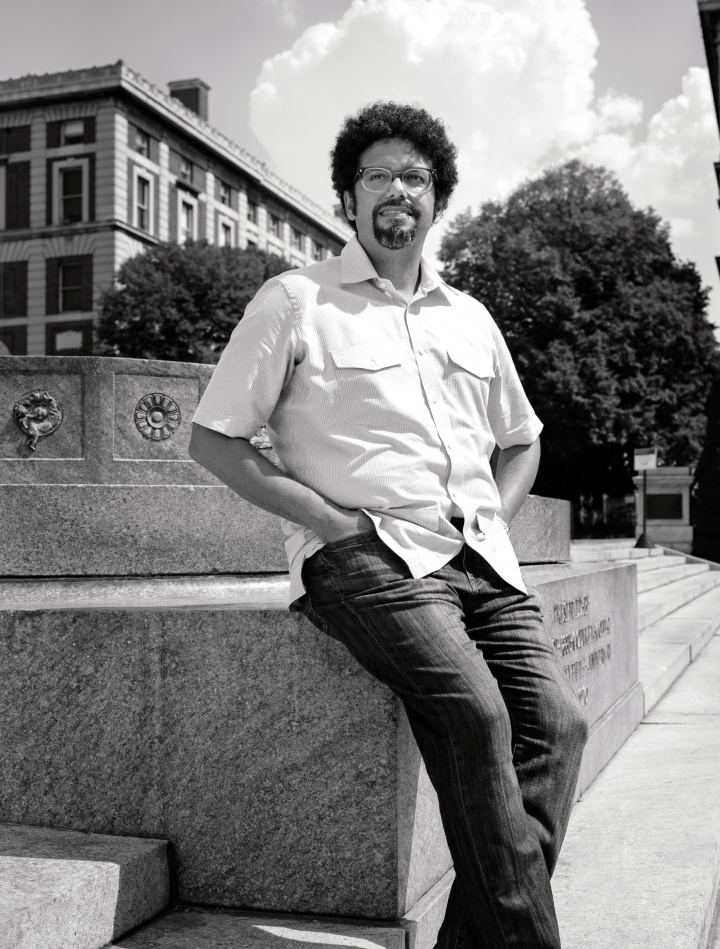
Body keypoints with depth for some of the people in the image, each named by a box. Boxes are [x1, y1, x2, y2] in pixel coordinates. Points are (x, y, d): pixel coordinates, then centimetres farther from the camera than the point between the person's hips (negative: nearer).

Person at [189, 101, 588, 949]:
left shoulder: (470, 318, 21)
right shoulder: (295, 301, 5)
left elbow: (520, 442, 32)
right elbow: (211, 439, 3)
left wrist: (493, 518, 10)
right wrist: (326, 516, -7)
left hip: (480, 557, 5)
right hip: (366, 554, -5)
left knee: (557, 720, -17)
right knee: (476, 714, -27)